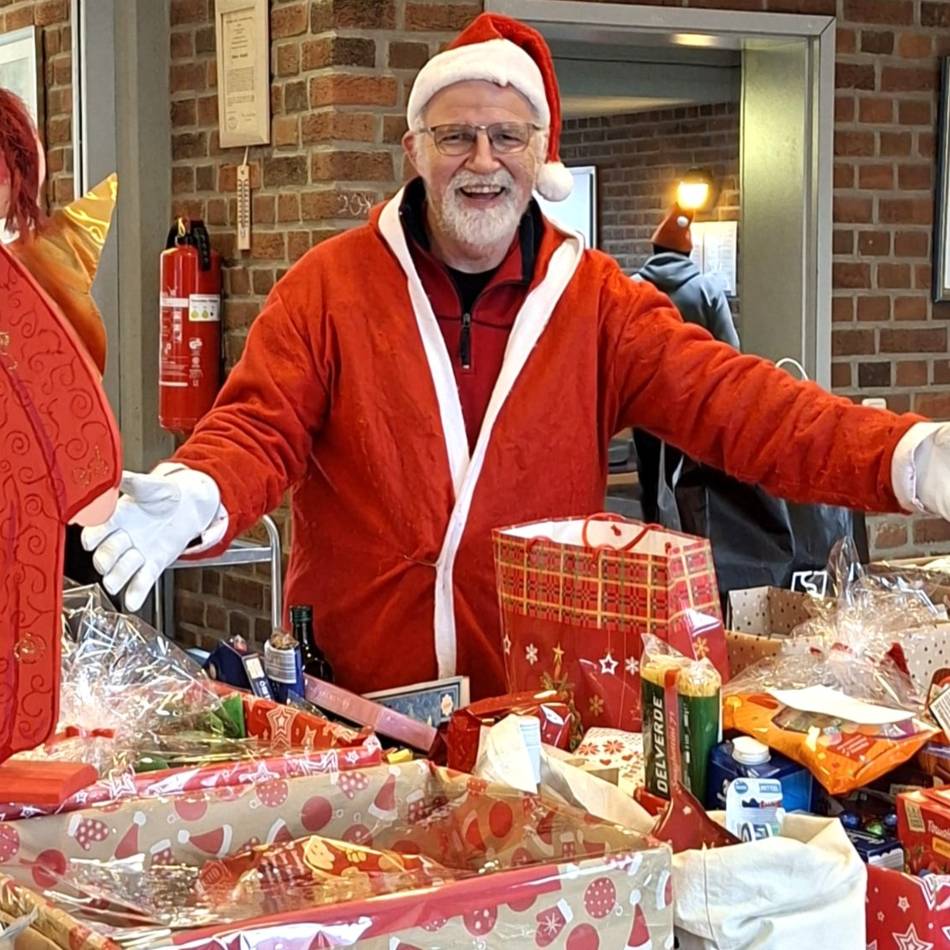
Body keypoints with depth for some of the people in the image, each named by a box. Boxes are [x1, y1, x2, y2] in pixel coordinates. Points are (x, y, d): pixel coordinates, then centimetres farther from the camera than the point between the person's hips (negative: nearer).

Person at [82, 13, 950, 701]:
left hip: (544, 693, 1)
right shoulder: (331, 285, 0)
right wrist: (192, 499, -31)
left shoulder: (595, 299, 3)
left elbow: (727, 400, -6)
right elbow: (262, 424, -7)